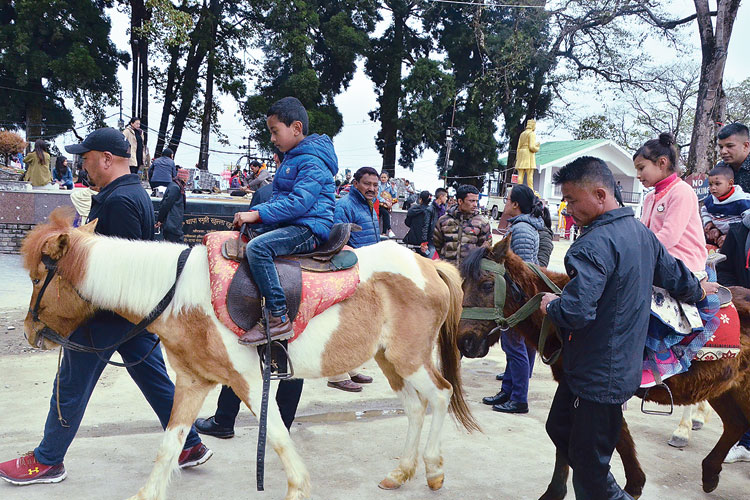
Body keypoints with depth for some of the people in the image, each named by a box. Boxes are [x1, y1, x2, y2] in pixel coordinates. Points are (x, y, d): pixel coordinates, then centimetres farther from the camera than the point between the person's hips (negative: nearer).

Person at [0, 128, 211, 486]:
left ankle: (47, 461, 23)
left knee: (71, 386, 6)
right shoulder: (137, 193, 11)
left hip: (106, 311, -10)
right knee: (154, 377, 14)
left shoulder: (117, 201, -21)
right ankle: (189, 445, 22)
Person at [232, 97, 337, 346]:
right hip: (288, 224, 11)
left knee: (257, 247, -31)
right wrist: (254, 213, 6)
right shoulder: (291, 158, 19)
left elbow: (299, 202, -23)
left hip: (310, 228, -11)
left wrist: (258, 214, -23)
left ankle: (279, 320, -29)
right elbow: (279, 198, 23)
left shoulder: (312, 161, -12)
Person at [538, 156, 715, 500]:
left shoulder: (594, 244, -25)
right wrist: (697, 290, 44)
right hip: (622, 364, 10)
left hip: (598, 376, -10)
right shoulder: (642, 232, 6)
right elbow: (673, 274, 22)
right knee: (560, 427, 22)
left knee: (589, 470, 2)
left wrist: (550, 305, -11)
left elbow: (575, 312, -34)